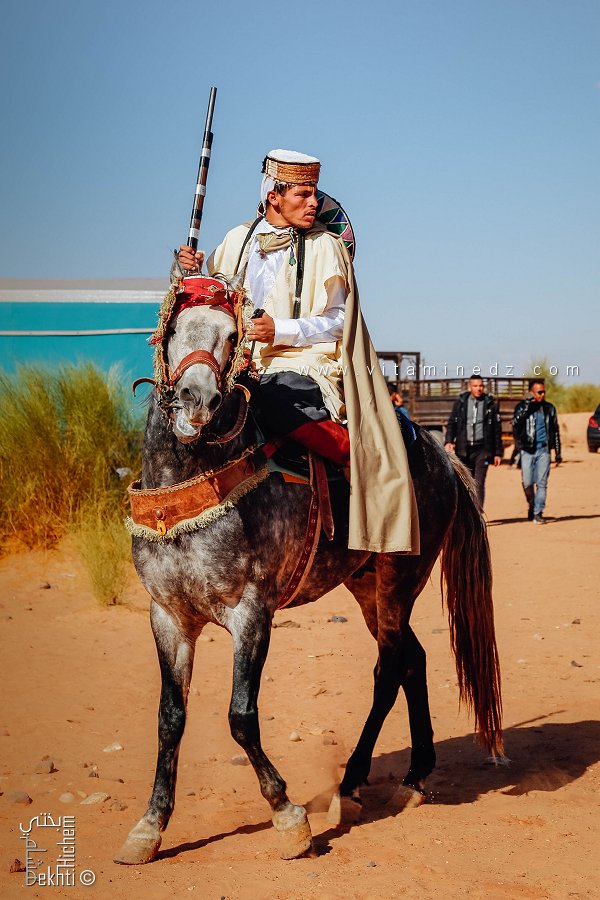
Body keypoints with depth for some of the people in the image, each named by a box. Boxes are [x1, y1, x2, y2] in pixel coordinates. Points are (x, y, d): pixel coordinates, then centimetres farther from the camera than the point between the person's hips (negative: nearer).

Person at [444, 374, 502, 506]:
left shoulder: (491, 404, 5)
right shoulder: (461, 402, 8)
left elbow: (497, 430, 7)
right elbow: (452, 423, 7)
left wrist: (498, 453, 5)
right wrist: (449, 441, -10)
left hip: (482, 449, -2)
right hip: (464, 449, 2)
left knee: (479, 484, -9)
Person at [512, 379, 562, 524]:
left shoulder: (549, 408, 10)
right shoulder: (522, 407, 3)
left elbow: (555, 431, 16)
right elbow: (515, 423, -15)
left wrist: (558, 452, 14)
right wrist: (527, 405, -18)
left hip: (544, 450, 1)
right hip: (527, 450, -1)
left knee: (541, 483, -4)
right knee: (527, 483, -1)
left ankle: (538, 512, 0)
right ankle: (532, 506, 22)